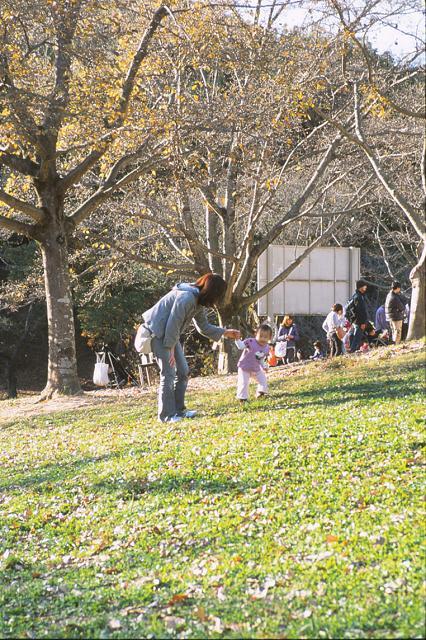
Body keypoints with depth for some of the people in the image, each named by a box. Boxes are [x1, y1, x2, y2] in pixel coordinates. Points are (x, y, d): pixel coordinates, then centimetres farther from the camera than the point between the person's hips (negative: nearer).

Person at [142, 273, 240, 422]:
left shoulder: (199, 301, 4)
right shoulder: (186, 298, -27)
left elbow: (203, 326, 16)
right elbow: (173, 324, -25)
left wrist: (225, 332, 12)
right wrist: (171, 348, -19)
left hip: (170, 334, 10)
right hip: (158, 331, -10)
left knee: (183, 371, 10)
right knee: (168, 374, -11)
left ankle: (179, 410, 16)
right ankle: (167, 415, -5)